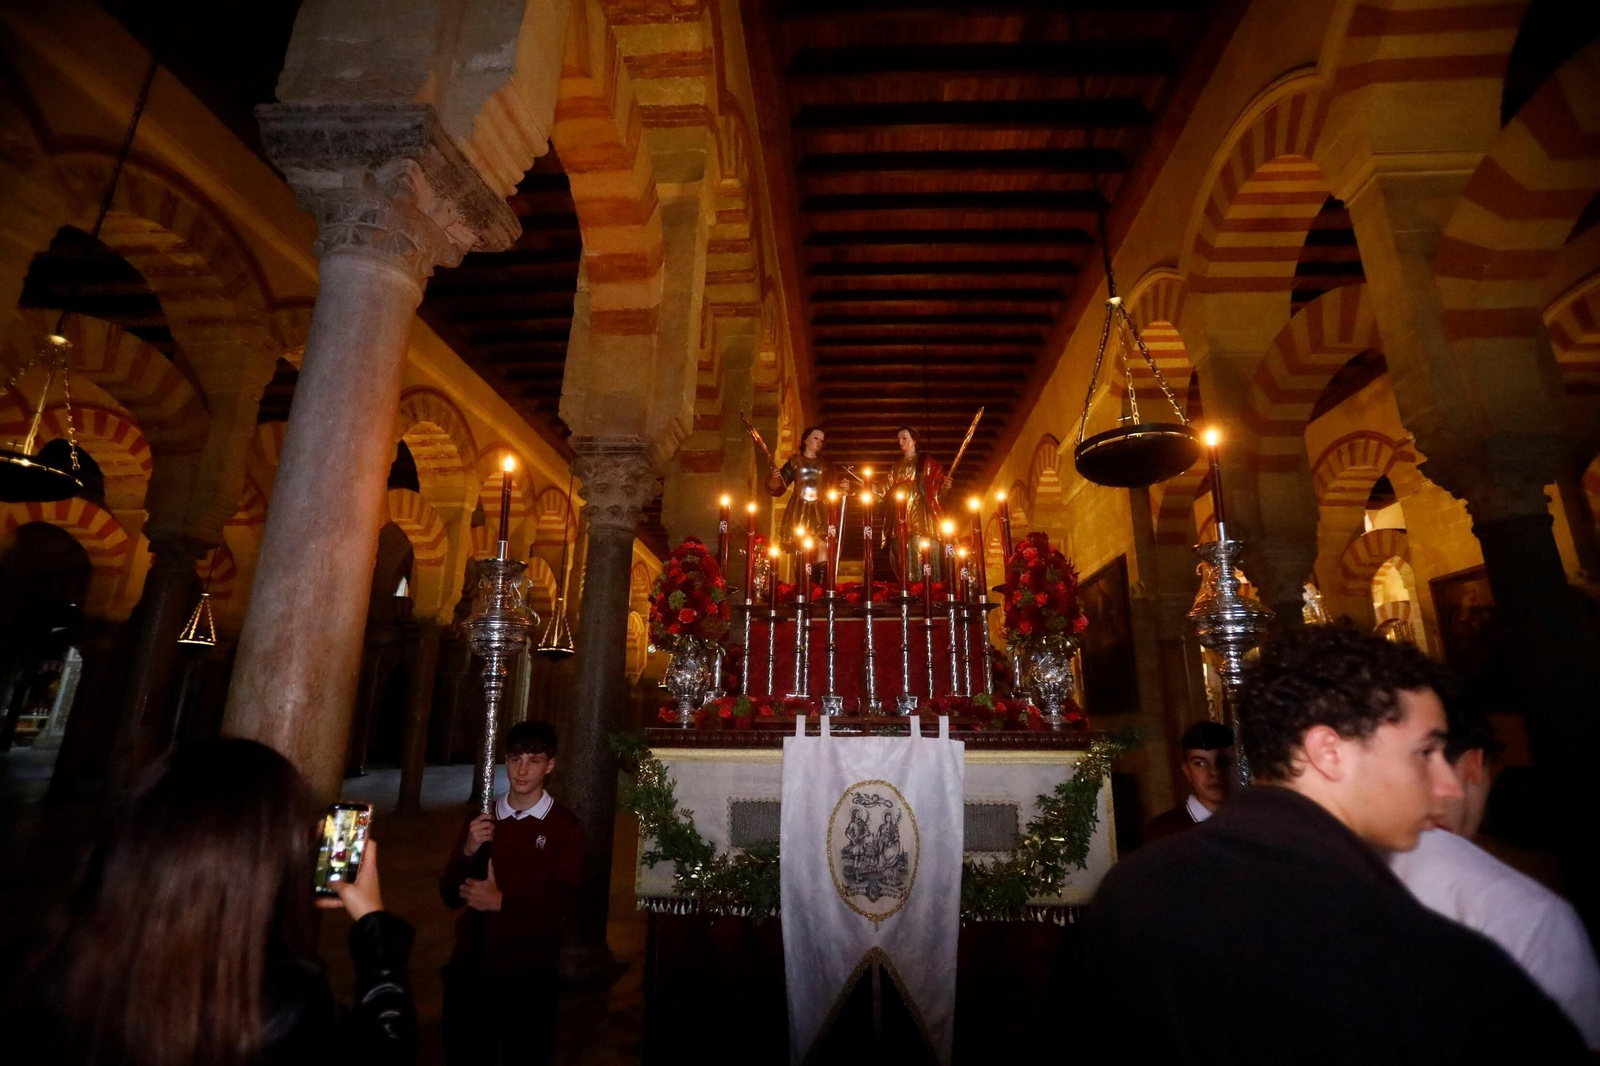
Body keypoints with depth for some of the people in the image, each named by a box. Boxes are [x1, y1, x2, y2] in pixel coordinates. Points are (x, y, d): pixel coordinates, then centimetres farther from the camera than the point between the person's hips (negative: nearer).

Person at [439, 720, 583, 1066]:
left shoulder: (565, 826, -9)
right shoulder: (480, 820, 5)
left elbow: (561, 903, -13)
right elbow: (450, 895, 3)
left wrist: (500, 901, -17)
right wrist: (468, 852, -14)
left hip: (528, 973, -3)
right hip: (469, 965, 4)